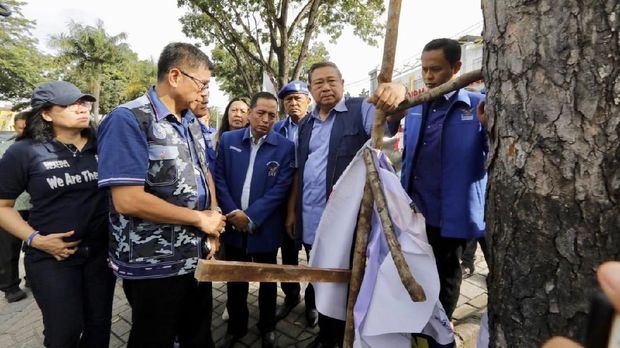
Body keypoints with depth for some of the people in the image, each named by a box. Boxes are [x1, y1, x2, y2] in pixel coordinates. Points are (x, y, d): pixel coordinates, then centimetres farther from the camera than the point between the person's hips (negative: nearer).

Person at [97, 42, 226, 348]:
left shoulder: (191, 122, 7)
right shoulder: (128, 120, -17)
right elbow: (128, 200, -25)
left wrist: (214, 221, -1)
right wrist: (201, 218, -17)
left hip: (197, 256, 7)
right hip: (153, 266, -7)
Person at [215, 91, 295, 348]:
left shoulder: (285, 147, -7)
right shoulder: (228, 139, 0)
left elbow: (280, 188, -12)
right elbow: (220, 179, -1)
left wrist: (251, 217, -17)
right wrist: (233, 213, -13)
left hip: (265, 228, -2)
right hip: (233, 225, 2)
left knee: (267, 280, 17)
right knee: (234, 280, 17)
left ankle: (267, 327, 41)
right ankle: (236, 327, 41)